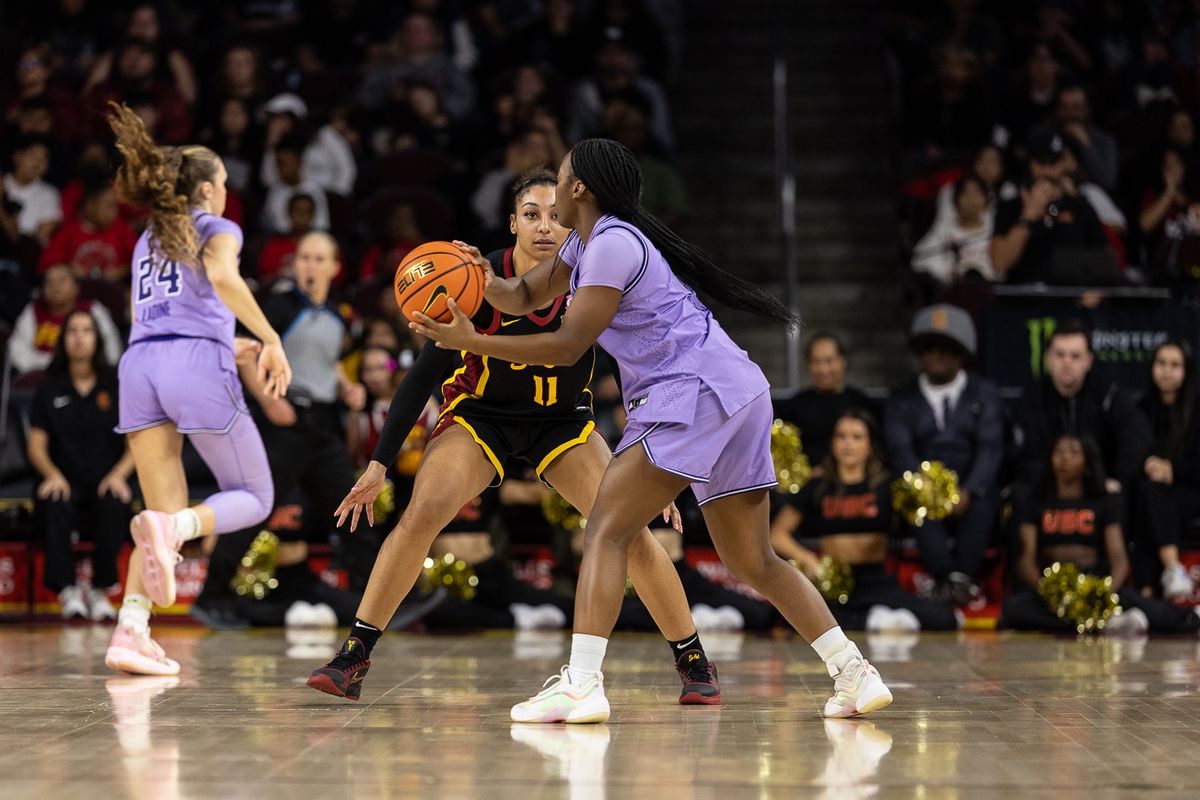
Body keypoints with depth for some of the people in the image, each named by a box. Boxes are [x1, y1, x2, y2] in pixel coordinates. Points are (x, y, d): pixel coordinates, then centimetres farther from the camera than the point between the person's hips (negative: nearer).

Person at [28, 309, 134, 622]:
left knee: (114, 507, -36)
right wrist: (53, 475, -13)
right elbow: (36, 445, 7)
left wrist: (118, 474, -13)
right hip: (65, 478, 0)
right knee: (56, 506, -36)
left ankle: (101, 591, -26)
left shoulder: (116, 387, 9)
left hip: (106, 479, 0)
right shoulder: (50, 390, 12)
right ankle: (67, 590, -31)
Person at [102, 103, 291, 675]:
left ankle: (130, 632, -13)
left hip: (140, 365, 6)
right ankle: (166, 528, -26)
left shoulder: (147, 241, 29)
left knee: (170, 517, 6)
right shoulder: (216, 227, 11)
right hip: (198, 360, -6)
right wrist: (269, 339, -13)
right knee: (253, 498, 4)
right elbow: (221, 276, -12)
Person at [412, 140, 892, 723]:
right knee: (753, 563, 13)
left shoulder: (613, 243, -10)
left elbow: (568, 346, -14)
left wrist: (470, 342, -13)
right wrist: (485, 281, 2)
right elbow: (525, 296, 26)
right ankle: (855, 675, 11)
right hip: (739, 393, 10)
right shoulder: (587, 242, 20)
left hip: (700, 390, -10)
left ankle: (581, 685, -24)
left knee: (607, 528, -14)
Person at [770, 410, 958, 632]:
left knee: (943, 619, -26)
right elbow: (777, 534, 7)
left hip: (877, 583, -1)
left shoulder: (885, 487, 9)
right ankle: (872, 621, -19)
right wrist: (807, 559, -9)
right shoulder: (817, 488, 9)